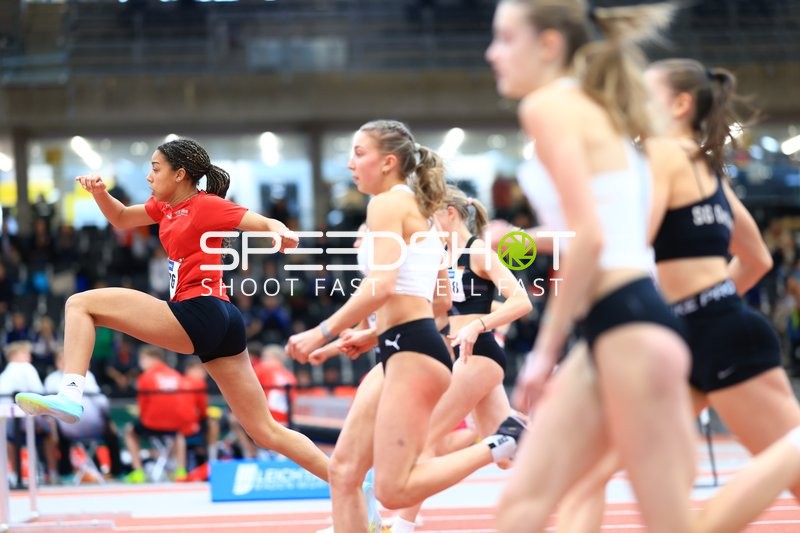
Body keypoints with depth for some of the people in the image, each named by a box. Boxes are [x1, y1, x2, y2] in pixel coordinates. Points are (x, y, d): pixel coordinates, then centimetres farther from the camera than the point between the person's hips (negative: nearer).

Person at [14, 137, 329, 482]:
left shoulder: (206, 205, -3)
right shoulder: (167, 207, 21)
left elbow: (267, 223, -10)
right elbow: (120, 218, 32)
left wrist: (280, 233, -33)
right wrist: (98, 191, 12)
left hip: (199, 313, -10)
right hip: (221, 324, 10)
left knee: (81, 304, -4)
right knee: (266, 431, 8)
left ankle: (70, 394, -22)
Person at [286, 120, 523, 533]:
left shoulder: (388, 204, -7)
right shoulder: (418, 211, 22)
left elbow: (382, 285, -20)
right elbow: (438, 299, 25)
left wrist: (322, 333, -15)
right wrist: (372, 332, 30)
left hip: (412, 351, -10)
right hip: (402, 352, 10)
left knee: (393, 491, -13)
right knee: (344, 470, 6)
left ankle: (499, 446, -11)